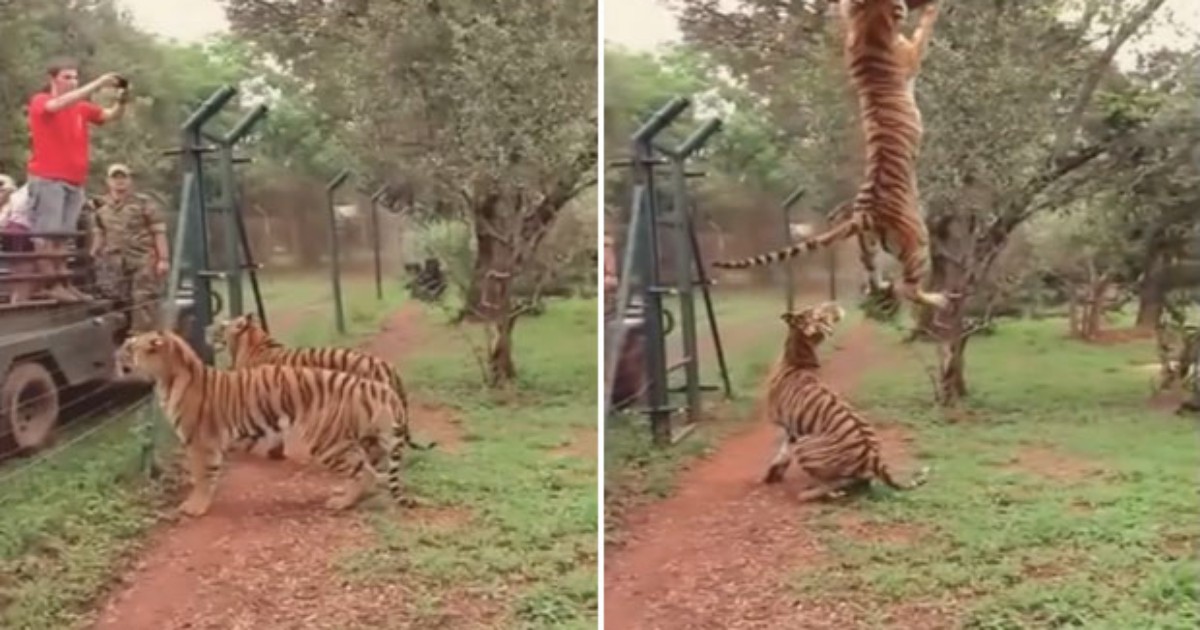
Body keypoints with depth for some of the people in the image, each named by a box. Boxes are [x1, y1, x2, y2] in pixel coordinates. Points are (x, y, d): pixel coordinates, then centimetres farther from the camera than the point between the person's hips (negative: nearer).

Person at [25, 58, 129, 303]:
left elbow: (110, 115, 7)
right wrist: (97, 84, -24)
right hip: (47, 178, -6)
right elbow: (60, 104, -21)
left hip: (74, 181, 6)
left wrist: (121, 100, -15)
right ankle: (49, 284, -8)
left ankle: (63, 283, 7)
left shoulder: (82, 107, 14)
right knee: (46, 233, -7)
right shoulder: (40, 101, 0)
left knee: (63, 236, 6)